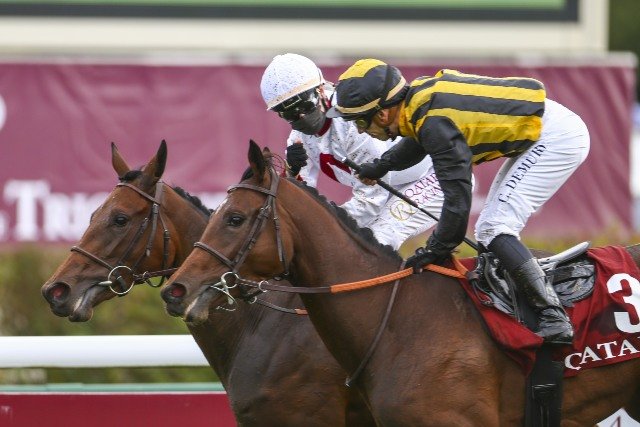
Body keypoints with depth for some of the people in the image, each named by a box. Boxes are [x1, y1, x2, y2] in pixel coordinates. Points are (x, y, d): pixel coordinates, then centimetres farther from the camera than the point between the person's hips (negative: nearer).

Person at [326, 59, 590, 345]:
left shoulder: (435, 122, -26)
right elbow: (418, 142, 29)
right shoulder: (419, 96, 3)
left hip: (556, 137, -10)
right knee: (487, 230, 14)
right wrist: (381, 166, 44)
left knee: (495, 228, -17)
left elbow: (458, 196, -26)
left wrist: (435, 251, -16)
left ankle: (553, 318, -22)